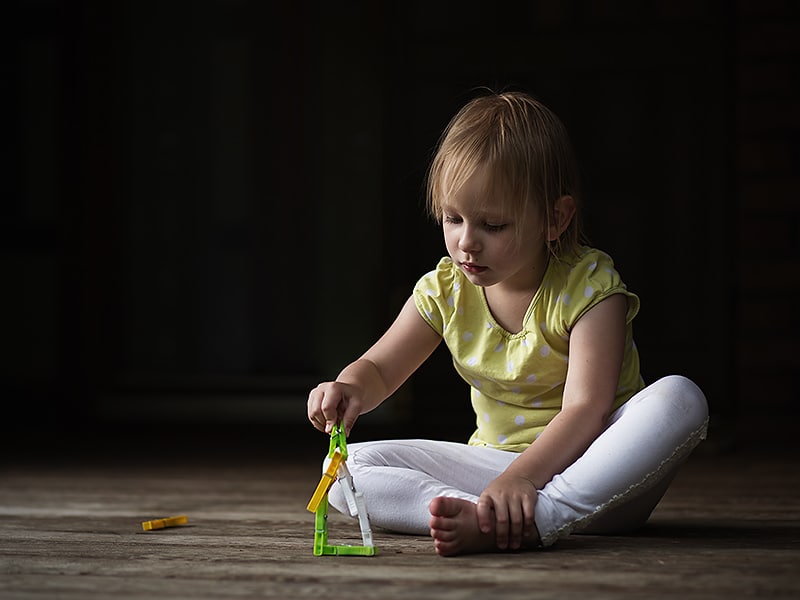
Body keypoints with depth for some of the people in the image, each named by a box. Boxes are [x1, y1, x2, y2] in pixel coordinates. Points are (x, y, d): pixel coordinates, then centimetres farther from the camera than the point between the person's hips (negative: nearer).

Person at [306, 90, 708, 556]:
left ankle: (538, 518, -47)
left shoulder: (588, 283, -15)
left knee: (680, 400, -34)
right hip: (499, 466, 4)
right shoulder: (445, 290, -1)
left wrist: (521, 476, -42)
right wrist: (351, 389, -19)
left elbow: (586, 407, -26)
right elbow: (378, 370, 7)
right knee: (346, 470, -15)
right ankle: (506, 521, -37)